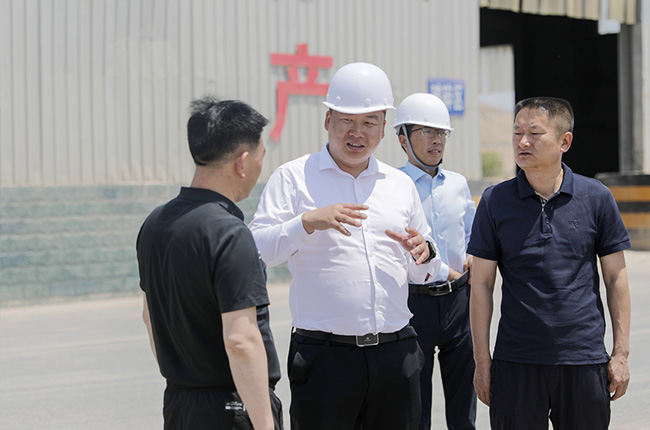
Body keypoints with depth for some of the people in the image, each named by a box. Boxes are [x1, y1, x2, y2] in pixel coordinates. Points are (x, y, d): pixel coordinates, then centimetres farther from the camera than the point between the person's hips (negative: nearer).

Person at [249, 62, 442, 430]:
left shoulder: (401, 184, 16)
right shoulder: (294, 177, 3)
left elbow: (426, 272, 22)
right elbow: (257, 252, -8)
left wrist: (424, 253, -1)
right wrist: (308, 222, -22)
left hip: (396, 354, 4)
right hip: (324, 355, -4)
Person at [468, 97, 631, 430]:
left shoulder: (596, 197, 2)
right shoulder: (495, 201, 1)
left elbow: (616, 278, 6)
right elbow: (481, 284, 3)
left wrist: (621, 353, 2)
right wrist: (482, 360, -1)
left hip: (585, 359, 0)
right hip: (515, 362, 0)